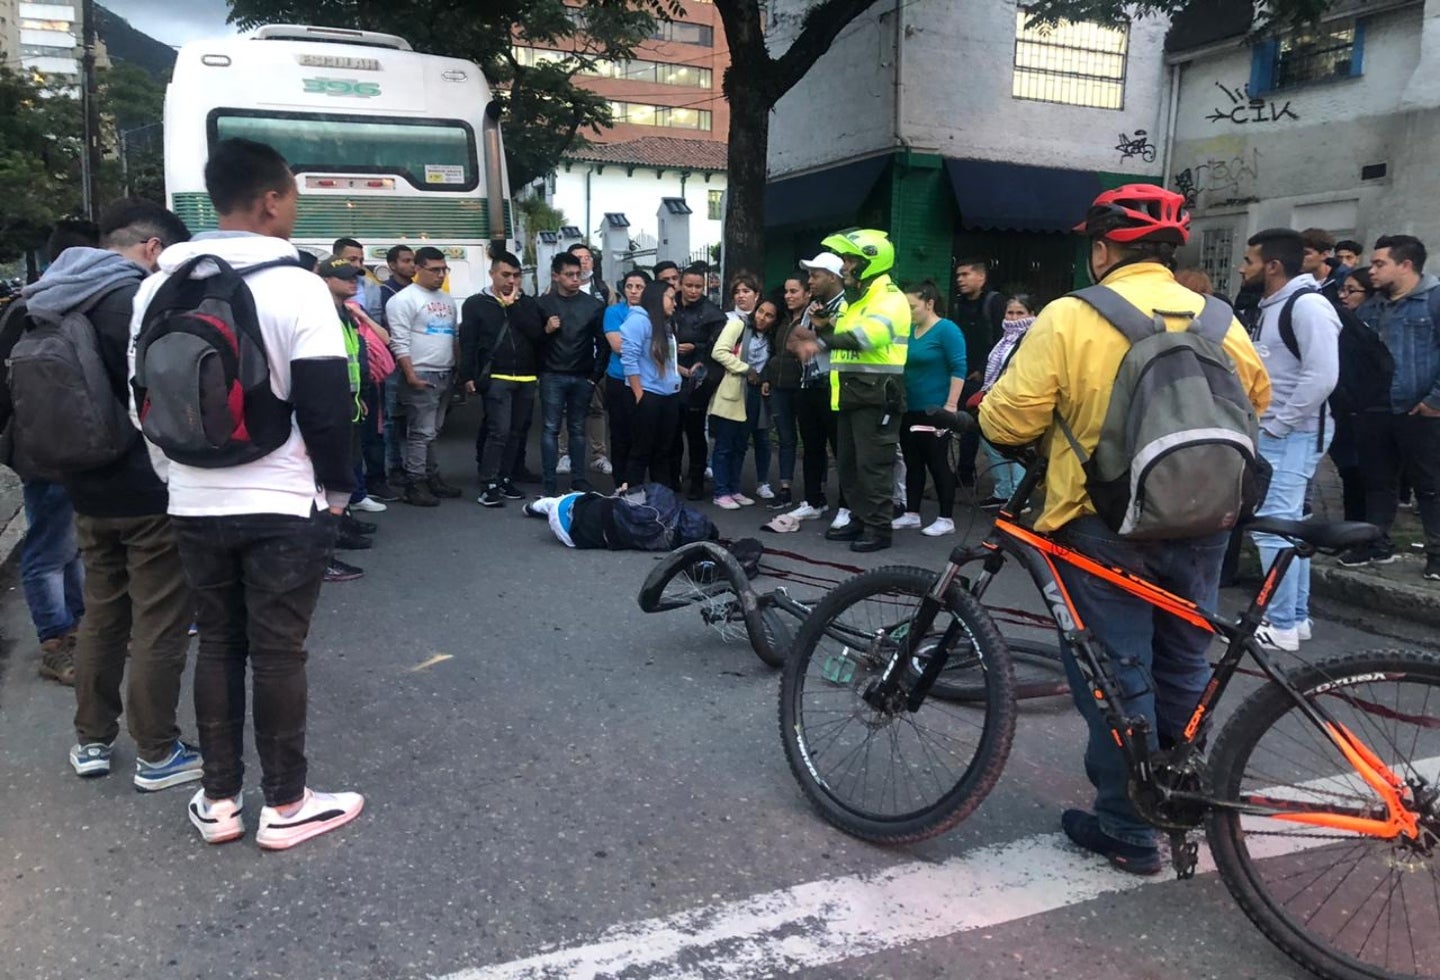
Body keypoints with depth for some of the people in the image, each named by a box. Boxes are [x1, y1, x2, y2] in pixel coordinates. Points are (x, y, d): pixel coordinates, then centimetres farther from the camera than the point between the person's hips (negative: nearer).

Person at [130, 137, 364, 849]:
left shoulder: (157, 286, 5)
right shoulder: (296, 287, -13)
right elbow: (327, 404, -14)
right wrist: (338, 487, -1)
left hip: (193, 503, 5)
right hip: (283, 505, -5)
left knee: (217, 644, 15)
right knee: (278, 653, 4)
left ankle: (218, 800, 24)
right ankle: (284, 805, 16)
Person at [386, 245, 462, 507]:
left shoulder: (446, 299, 16)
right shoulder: (404, 299, -9)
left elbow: (455, 336, 21)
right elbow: (400, 342, -15)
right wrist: (411, 376, -19)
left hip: (445, 374, 8)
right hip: (421, 376, -7)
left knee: (433, 432, 14)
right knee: (421, 433, -6)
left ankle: (433, 478, 21)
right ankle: (415, 485, -1)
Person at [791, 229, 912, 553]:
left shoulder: (889, 299, -12)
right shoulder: (858, 299, 20)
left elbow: (867, 335, -32)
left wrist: (822, 342, -40)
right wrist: (825, 327, 5)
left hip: (876, 395, -10)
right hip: (852, 394, 10)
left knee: (873, 464, -7)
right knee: (848, 462, 13)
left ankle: (879, 528, 0)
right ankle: (861, 520, 22)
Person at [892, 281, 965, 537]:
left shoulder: (947, 329, -10)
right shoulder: (909, 330, 9)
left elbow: (958, 369, -14)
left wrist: (951, 405, -20)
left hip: (935, 411, -7)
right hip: (909, 410, 7)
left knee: (937, 463, -1)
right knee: (912, 463, 12)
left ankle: (946, 519, 8)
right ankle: (911, 514, 21)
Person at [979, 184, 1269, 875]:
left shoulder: (1069, 319, -13)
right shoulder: (1219, 321, 3)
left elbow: (1008, 421, -13)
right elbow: (1255, 401, 18)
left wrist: (986, 412, 8)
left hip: (1106, 527, -5)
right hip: (1199, 525, 5)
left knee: (1116, 675, 5)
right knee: (1183, 668, 19)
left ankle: (1127, 830, 15)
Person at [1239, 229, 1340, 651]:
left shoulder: (1308, 304, -16)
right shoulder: (1272, 305, 14)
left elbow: (1322, 376, -23)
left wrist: (1279, 424, -18)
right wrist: (1266, 425, 11)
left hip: (1292, 435, -10)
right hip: (1273, 434, 10)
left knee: (1272, 529, -9)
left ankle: (1281, 626, -1)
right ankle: (1297, 617, 25)